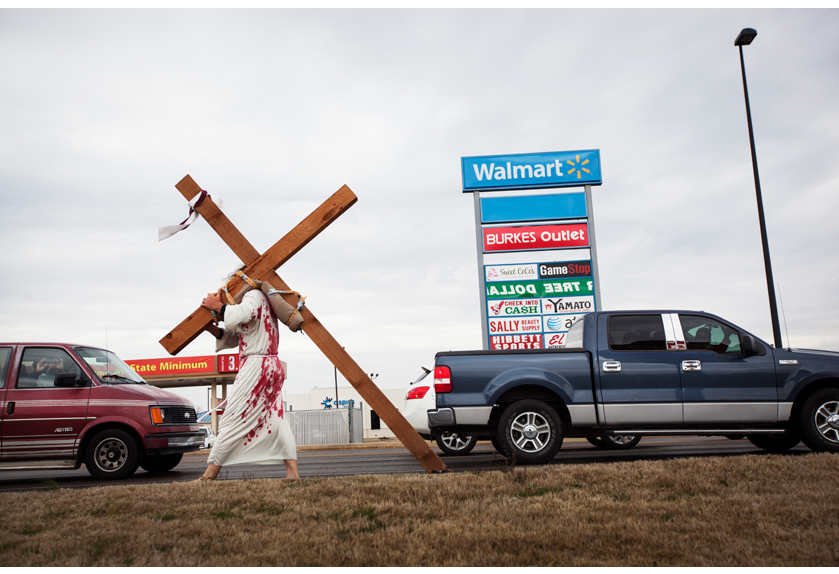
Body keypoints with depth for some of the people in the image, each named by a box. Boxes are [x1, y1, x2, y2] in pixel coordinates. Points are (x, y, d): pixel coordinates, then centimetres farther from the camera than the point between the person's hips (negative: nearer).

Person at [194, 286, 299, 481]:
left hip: (256, 365, -10)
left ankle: (208, 477, -1)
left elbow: (242, 314, -27)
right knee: (275, 419, 6)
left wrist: (217, 306, -12)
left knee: (232, 421, -6)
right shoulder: (263, 304, 25)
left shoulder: (254, 295, -3)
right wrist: (210, 327, 11)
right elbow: (232, 339, 24)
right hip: (273, 366, 10)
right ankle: (293, 473, 2)